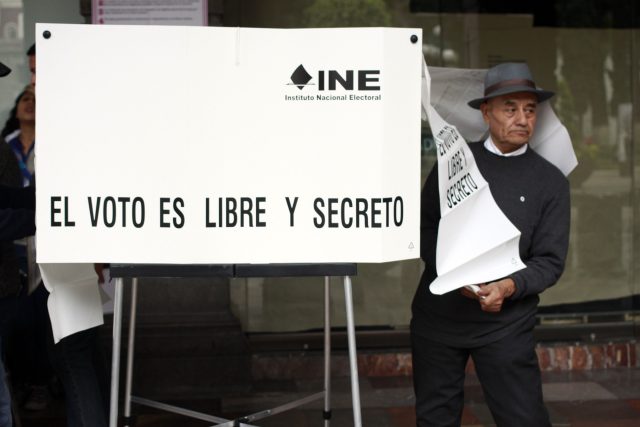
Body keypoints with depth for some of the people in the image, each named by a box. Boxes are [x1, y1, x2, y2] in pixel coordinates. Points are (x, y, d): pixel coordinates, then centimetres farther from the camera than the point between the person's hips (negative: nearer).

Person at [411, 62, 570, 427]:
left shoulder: (551, 181, 1)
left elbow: (550, 260, -3)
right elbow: (424, 226, 5)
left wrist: (509, 286, -22)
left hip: (505, 325, -2)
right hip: (437, 315, 2)